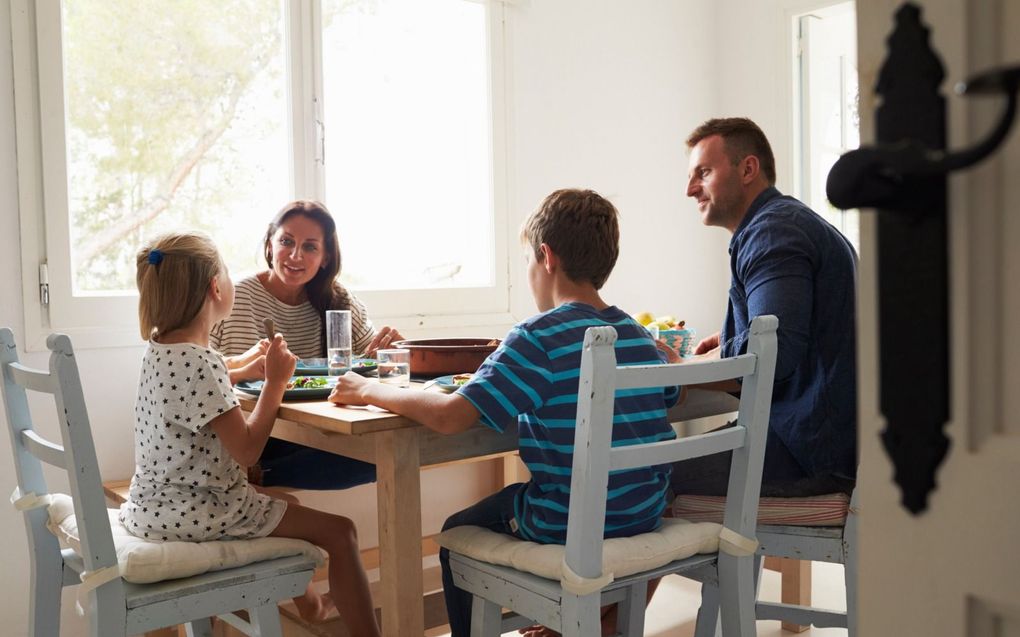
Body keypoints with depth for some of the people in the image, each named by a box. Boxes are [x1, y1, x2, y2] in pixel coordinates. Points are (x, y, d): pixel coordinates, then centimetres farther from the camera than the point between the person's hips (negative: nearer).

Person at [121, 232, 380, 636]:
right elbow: (246, 449, -24)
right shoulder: (199, 364, -25)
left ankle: (307, 601, 49)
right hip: (191, 512, -10)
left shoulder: (161, 348, 4)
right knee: (339, 531, -9)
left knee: (286, 502, 32)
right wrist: (275, 381, -17)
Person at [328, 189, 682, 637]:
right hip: (646, 514, 7)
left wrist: (369, 391, -11)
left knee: (458, 535, 20)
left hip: (571, 524, -7)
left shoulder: (539, 338, -20)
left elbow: (449, 416, -27)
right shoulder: (639, 336, 1)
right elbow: (669, 395, 20)